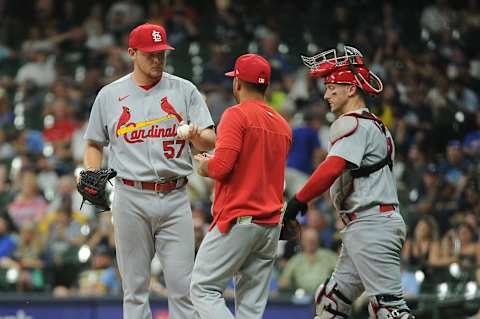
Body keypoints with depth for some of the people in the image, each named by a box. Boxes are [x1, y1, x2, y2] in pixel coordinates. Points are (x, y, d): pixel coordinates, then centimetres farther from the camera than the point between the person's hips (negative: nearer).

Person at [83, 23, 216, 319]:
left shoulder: (184, 91, 6)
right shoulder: (110, 95, 8)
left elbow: (211, 140, -1)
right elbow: (94, 144, 16)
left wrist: (197, 136, -24)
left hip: (175, 197, 0)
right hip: (131, 199, 0)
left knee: (182, 284, -4)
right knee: (135, 286, 3)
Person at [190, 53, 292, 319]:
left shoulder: (237, 115, -8)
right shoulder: (283, 125, 15)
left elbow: (222, 167, -18)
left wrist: (205, 166, 4)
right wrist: (214, 164, 26)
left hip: (237, 220, -7)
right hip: (271, 225, 7)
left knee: (203, 289, -5)